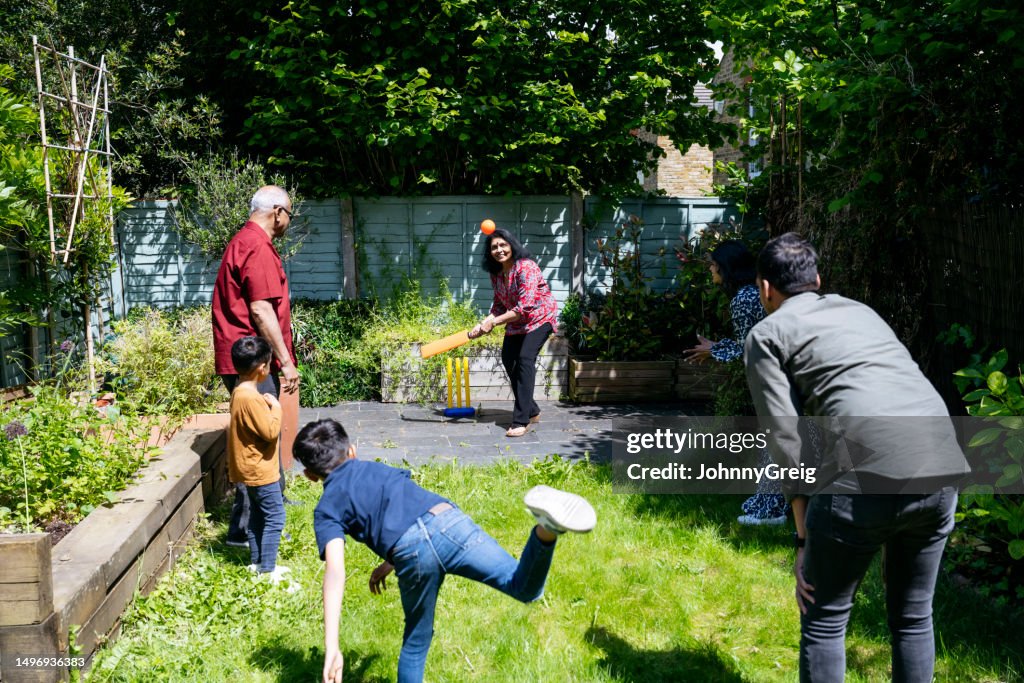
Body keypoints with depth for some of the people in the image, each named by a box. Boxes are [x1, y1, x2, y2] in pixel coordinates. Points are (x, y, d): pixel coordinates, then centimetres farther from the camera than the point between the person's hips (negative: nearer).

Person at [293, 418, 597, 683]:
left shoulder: (327, 510, 19)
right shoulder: (375, 467, 33)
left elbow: (335, 570, 2)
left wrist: (331, 647, -3)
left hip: (412, 551, -2)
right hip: (448, 519, 2)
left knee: (415, 642, 21)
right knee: (523, 586, -3)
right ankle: (546, 530, -33)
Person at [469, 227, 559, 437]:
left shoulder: (526, 267, -27)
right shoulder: (496, 273, -2)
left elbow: (525, 307, -31)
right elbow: (499, 304, 6)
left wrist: (493, 322, -27)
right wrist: (483, 324, -12)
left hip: (540, 318, -9)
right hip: (516, 321, 9)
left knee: (525, 358, -24)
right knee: (508, 359, 10)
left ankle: (521, 421, -23)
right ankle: (531, 411, 28)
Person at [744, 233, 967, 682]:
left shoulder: (766, 334, 12)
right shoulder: (860, 310, 30)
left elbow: (788, 444, 4)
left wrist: (804, 538, 8)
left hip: (867, 475, -6)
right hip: (942, 467, 6)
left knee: (824, 620, 12)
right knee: (913, 618, 22)